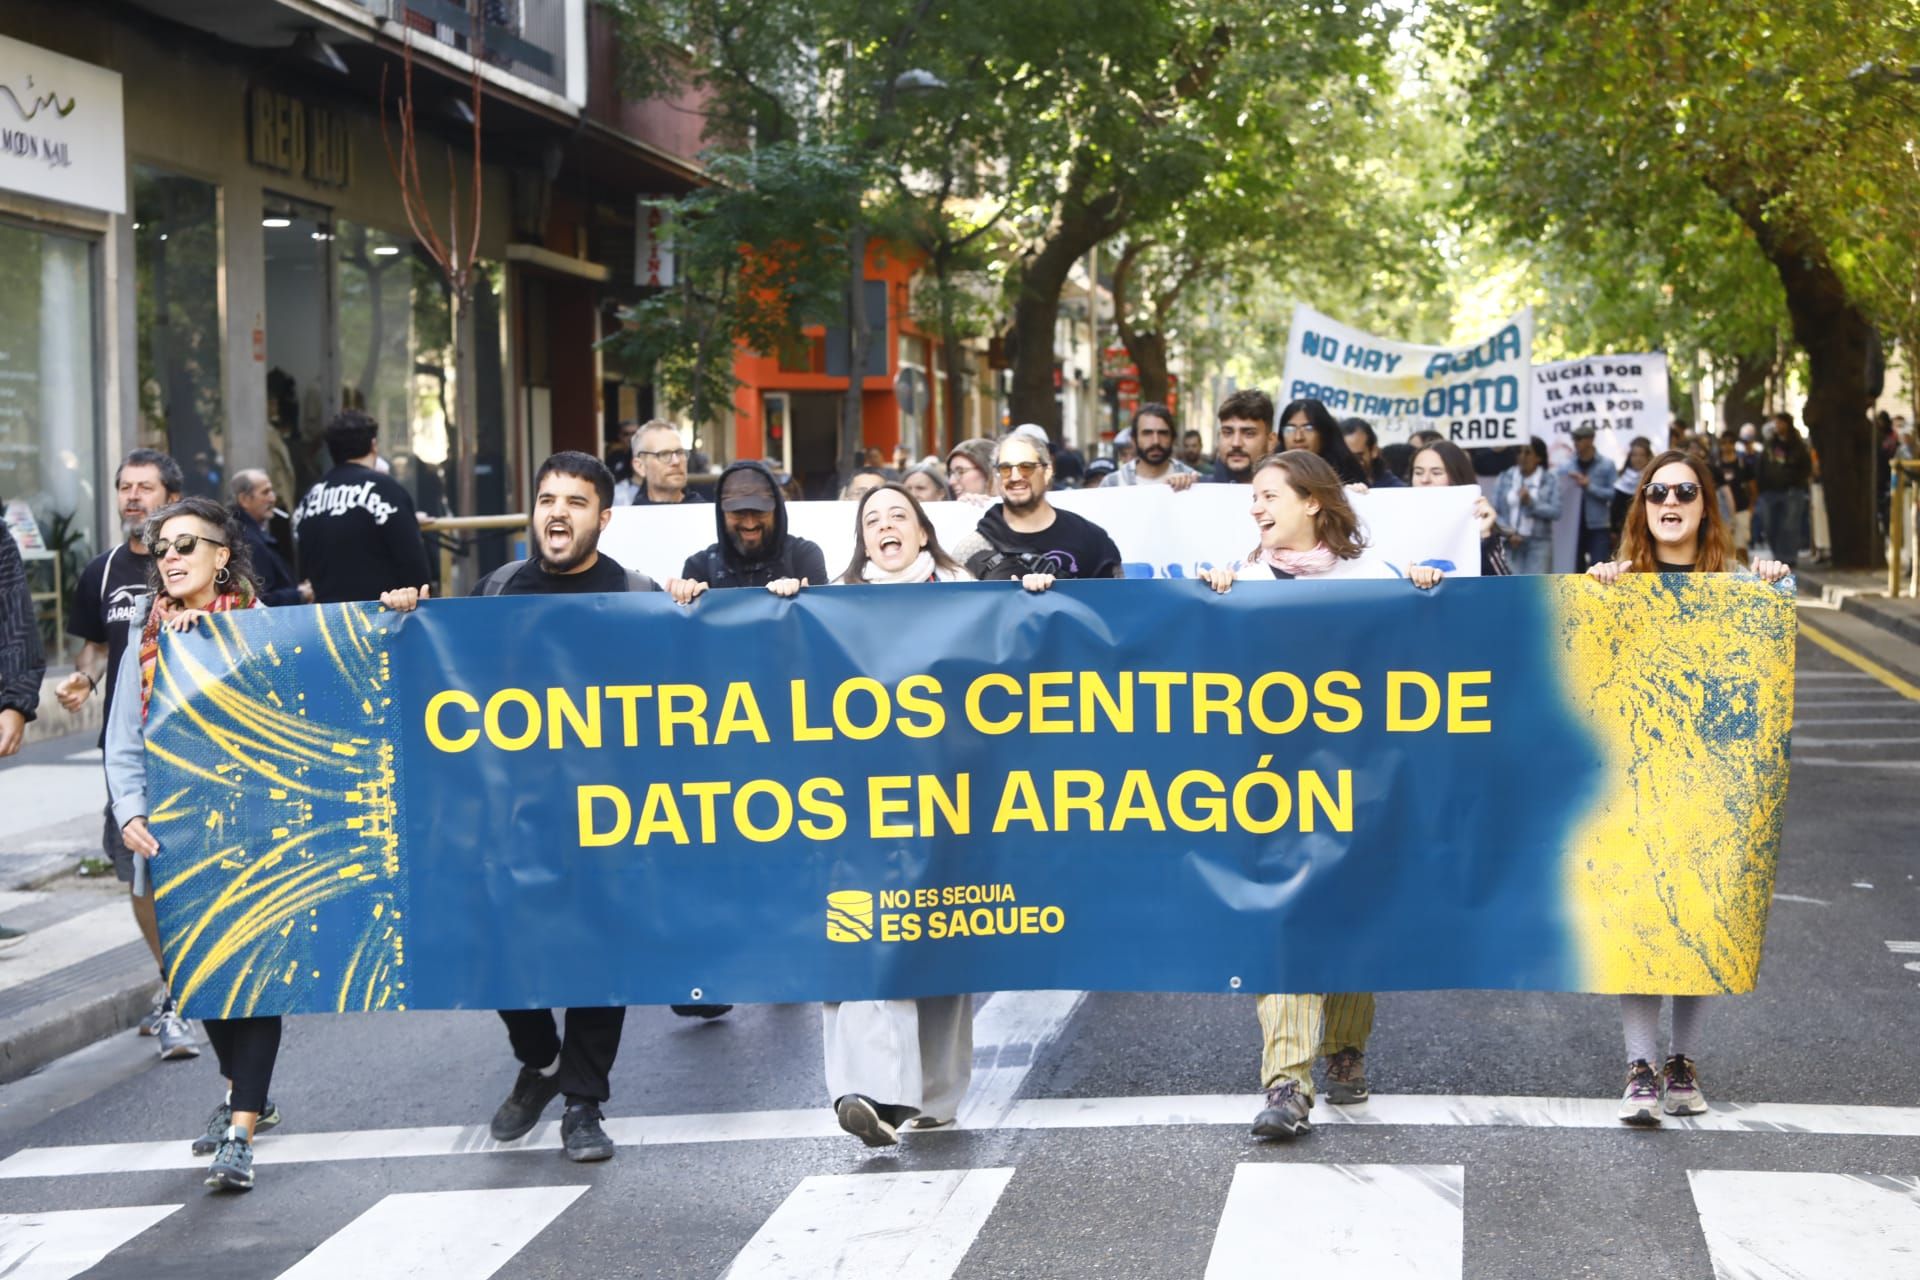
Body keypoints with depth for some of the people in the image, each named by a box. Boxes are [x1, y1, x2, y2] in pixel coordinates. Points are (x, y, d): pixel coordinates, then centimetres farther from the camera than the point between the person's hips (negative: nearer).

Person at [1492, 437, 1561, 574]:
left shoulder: (1550, 480, 4)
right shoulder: (1504, 478, 6)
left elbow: (1555, 512, -5)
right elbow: (1494, 512, 3)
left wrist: (1531, 503, -17)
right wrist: (1508, 533, -10)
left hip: (1538, 543, -1)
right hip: (1509, 543, 1)